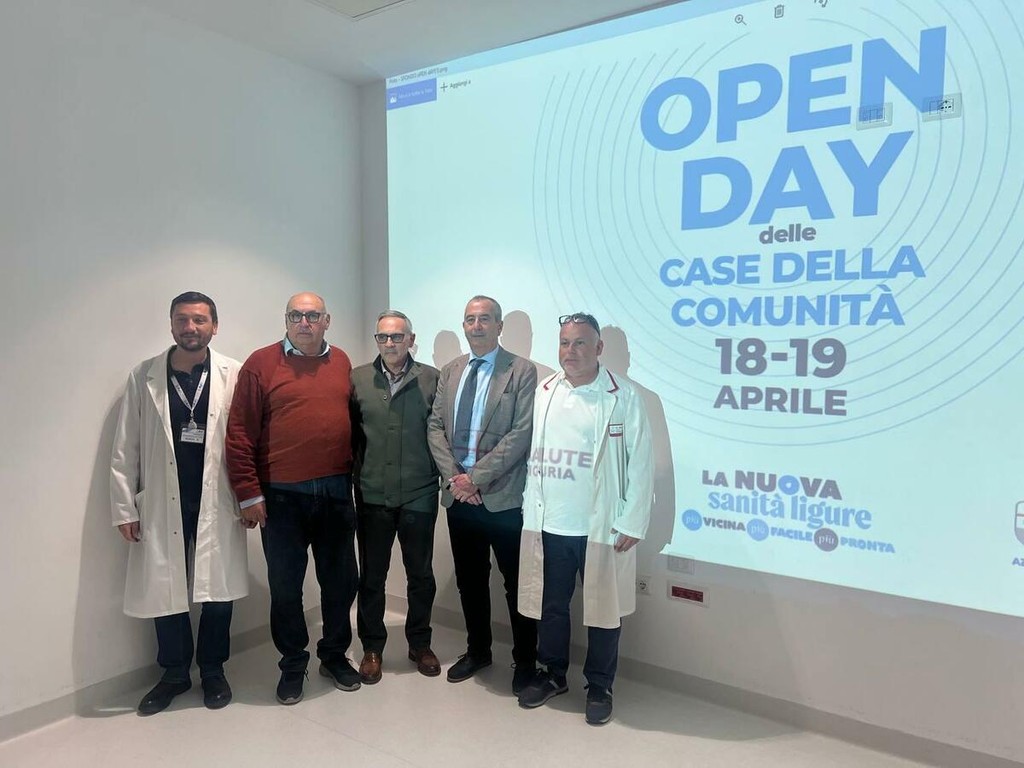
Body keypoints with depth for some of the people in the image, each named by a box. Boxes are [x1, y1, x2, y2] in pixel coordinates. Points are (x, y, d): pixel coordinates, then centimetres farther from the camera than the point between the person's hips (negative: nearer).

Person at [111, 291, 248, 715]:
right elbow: (125, 449, 3)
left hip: (217, 502, -1)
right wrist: (125, 508, 1)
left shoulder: (234, 375, -3)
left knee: (218, 590, 9)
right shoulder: (143, 376, 1)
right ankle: (174, 672, 32)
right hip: (161, 504, 1)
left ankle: (213, 670, 31)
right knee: (164, 590, 10)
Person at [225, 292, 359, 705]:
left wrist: (354, 476, 7)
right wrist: (249, 493, -9)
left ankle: (335, 655, 34)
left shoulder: (341, 362, 7)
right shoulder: (261, 364, -5)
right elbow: (239, 433, -6)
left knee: (340, 580, 13)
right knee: (285, 586, 10)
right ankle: (292, 664, 30)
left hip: (336, 491, 3)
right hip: (281, 496, -3)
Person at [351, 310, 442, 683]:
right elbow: (348, 432, 4)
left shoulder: (431, 379, -1)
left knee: (421, 574, 13)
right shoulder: (358, 379, 1)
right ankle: (372, 648, 30)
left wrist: (442, 473, -5)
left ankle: (420, 643, 33)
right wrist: (352, 476, 1)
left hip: (419, 494, 0)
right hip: (372, 495, 1)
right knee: (371, 576, 13)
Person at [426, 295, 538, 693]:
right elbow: (435, 426, 8)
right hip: (458, 495, 5)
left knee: (516, 582, 7)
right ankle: (477, 650, 37)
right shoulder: (450, 371, 11)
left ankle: (526, 661, 25)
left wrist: (476, 477, -16)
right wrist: (453, 476, -6)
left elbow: (522, 434, -13)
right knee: (469, 580, 18)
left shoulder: (522, 372, -6)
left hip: (503, 496, -5)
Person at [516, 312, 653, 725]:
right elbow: (533, 454, 8)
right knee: (550, 606, 16)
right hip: (548, 525, 4)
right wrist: (530, 510, 5)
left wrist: (632, 522, -9)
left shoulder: (623, 397, -7)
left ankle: (599, 686, 30)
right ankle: (552, 674, 37)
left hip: (601, 528, -3)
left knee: (603, 610, 9)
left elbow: (640, 463, -7)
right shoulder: (544, 393, 4)